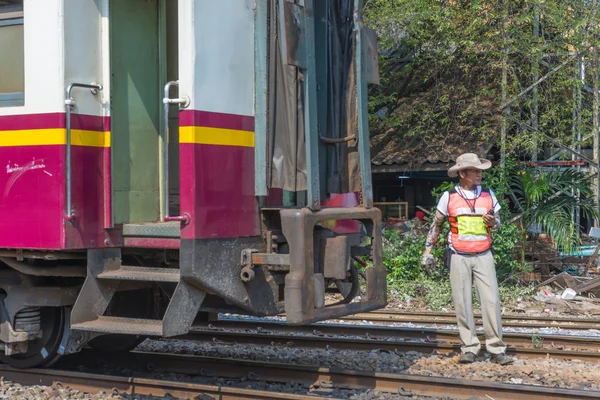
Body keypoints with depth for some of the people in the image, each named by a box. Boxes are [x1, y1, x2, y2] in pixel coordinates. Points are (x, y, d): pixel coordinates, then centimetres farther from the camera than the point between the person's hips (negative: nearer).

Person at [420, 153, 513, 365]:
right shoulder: (449, 197, 0)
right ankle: (469, 348, 11)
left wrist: (493, 223, -10)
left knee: (491, 300, -4)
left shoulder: (488, 195, 6)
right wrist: (428, 250, 5)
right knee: (462, 303, 1)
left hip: (483, 256, 1)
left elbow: (497, 221, 14)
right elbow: (436, 224, 8)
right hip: (459, 257, -1)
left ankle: (497, 350, 1)